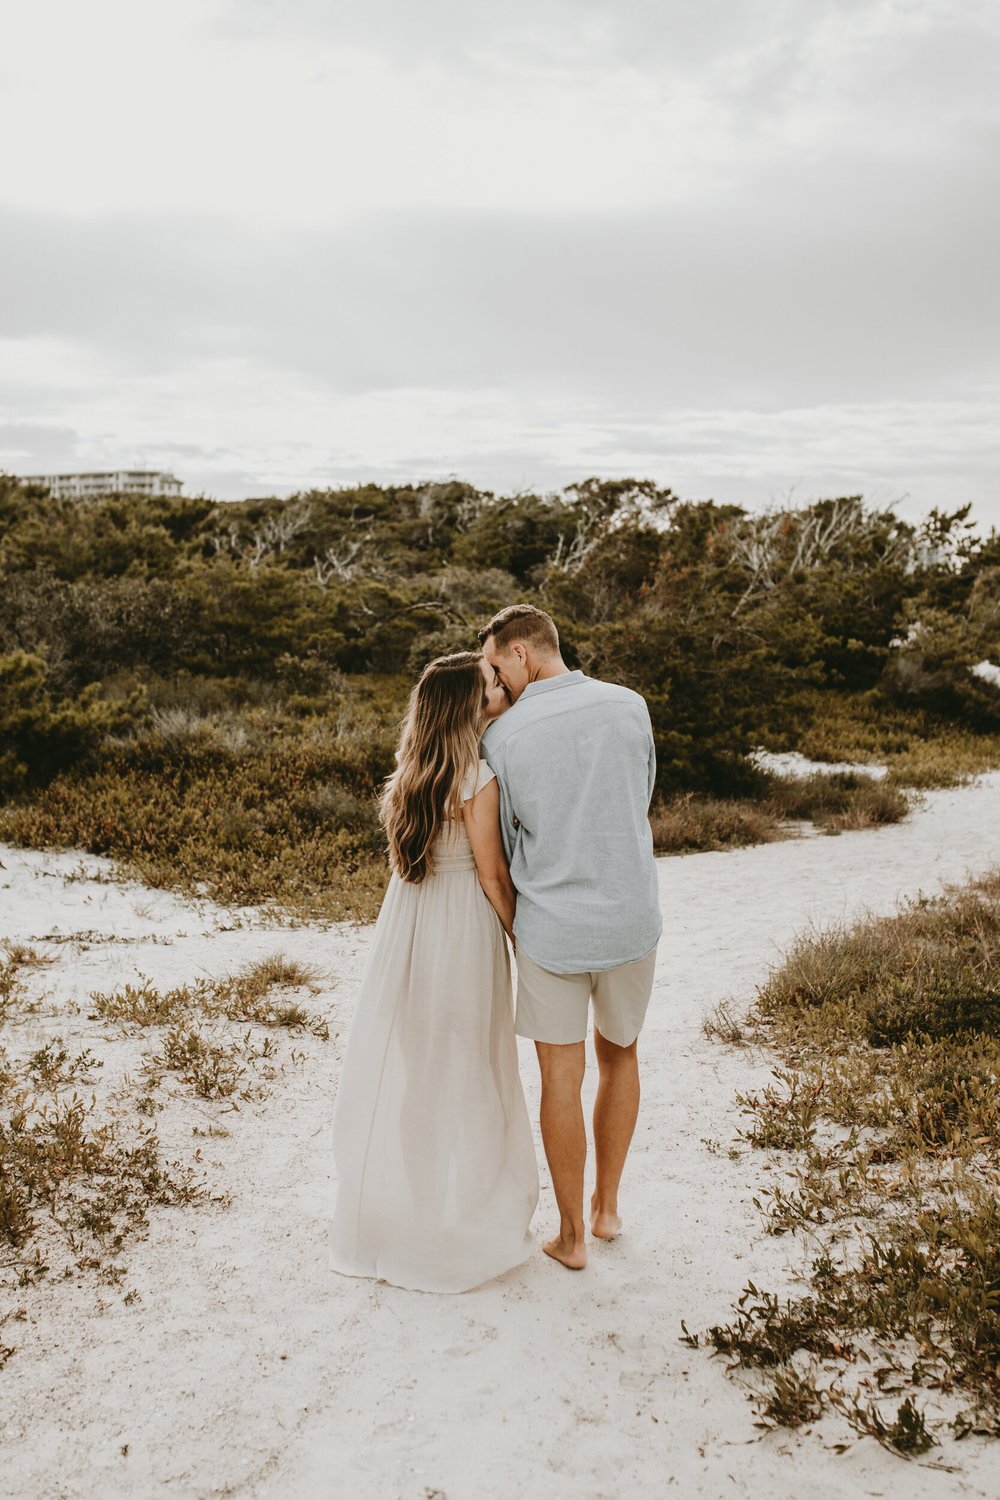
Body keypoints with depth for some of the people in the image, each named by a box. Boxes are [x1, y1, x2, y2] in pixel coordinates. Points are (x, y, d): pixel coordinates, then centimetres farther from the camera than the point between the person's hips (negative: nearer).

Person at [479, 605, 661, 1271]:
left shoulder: (502, 736, -10)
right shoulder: (631, 706, -4)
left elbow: (508, 841, 1)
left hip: (549, 928, -2)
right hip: (630, 918, 2)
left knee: (562, 1078, 11)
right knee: (620, 1055, 23)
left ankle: (572, 1236, 23)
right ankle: (607, 1206, 34)